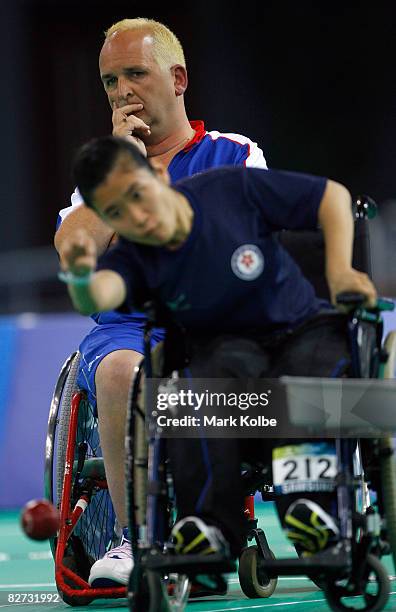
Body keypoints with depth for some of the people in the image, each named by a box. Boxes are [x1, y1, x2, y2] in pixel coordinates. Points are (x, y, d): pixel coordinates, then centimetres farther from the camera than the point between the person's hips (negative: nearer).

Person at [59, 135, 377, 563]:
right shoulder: (133, 259, -12)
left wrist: (339, 270, -20)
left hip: (304, 326, 0)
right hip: (227, 346, 1)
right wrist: (82, 279, -61)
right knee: (225, 368, -35)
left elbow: (332, 195, -6)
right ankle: (211, 525, -39)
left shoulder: (232, 190, -14)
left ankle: (312, 508, -40)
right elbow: (97, 298, -36)